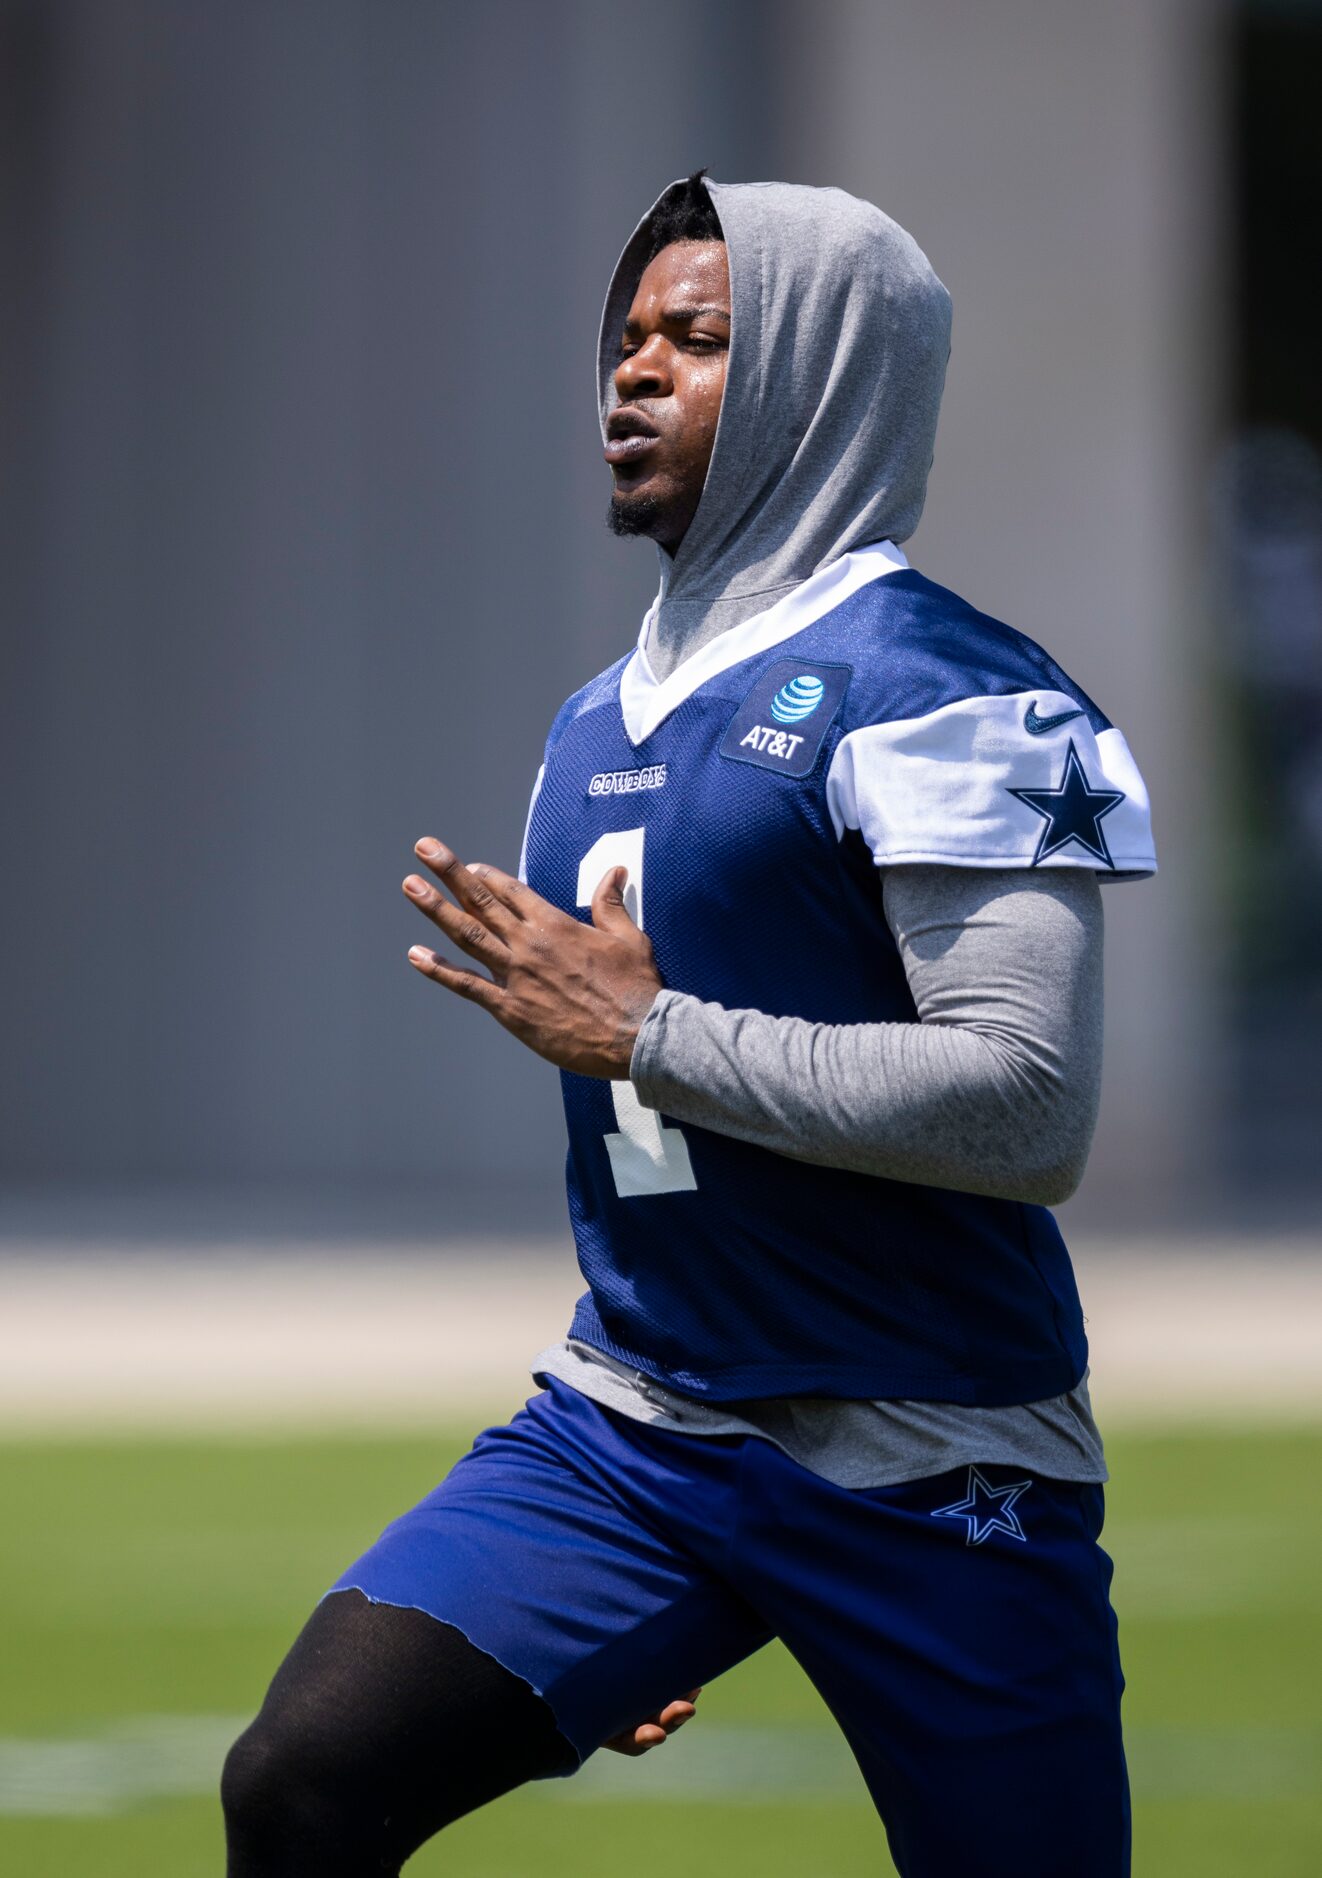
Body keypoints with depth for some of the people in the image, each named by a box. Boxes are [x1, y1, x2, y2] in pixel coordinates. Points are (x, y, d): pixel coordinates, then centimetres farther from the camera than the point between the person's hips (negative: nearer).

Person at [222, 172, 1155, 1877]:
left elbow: (1029, 1112, -22)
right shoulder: (601, 725, 15)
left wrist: (646, 1034, -16)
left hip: (924, 1472, -7)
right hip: (626, 1433, 7)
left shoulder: (937, 697, -11)